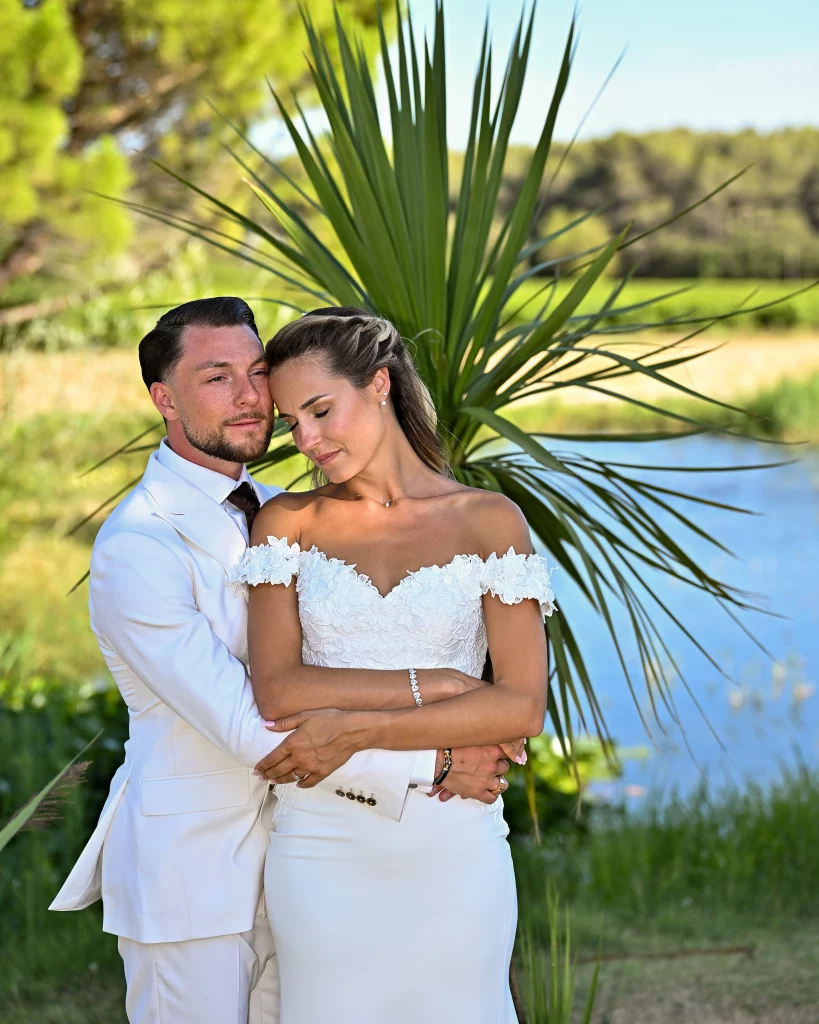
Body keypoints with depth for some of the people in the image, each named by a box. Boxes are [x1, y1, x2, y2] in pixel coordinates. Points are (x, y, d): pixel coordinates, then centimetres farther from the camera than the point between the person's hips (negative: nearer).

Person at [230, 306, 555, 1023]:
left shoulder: (489, 520, -2)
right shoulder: (287, 524, 3)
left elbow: (524, 706, -10)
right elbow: (277, 691, -8)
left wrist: (354, 729, -14)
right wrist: (435, 685, -15)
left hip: (451, 846, -1)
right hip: (321, 842, 1)